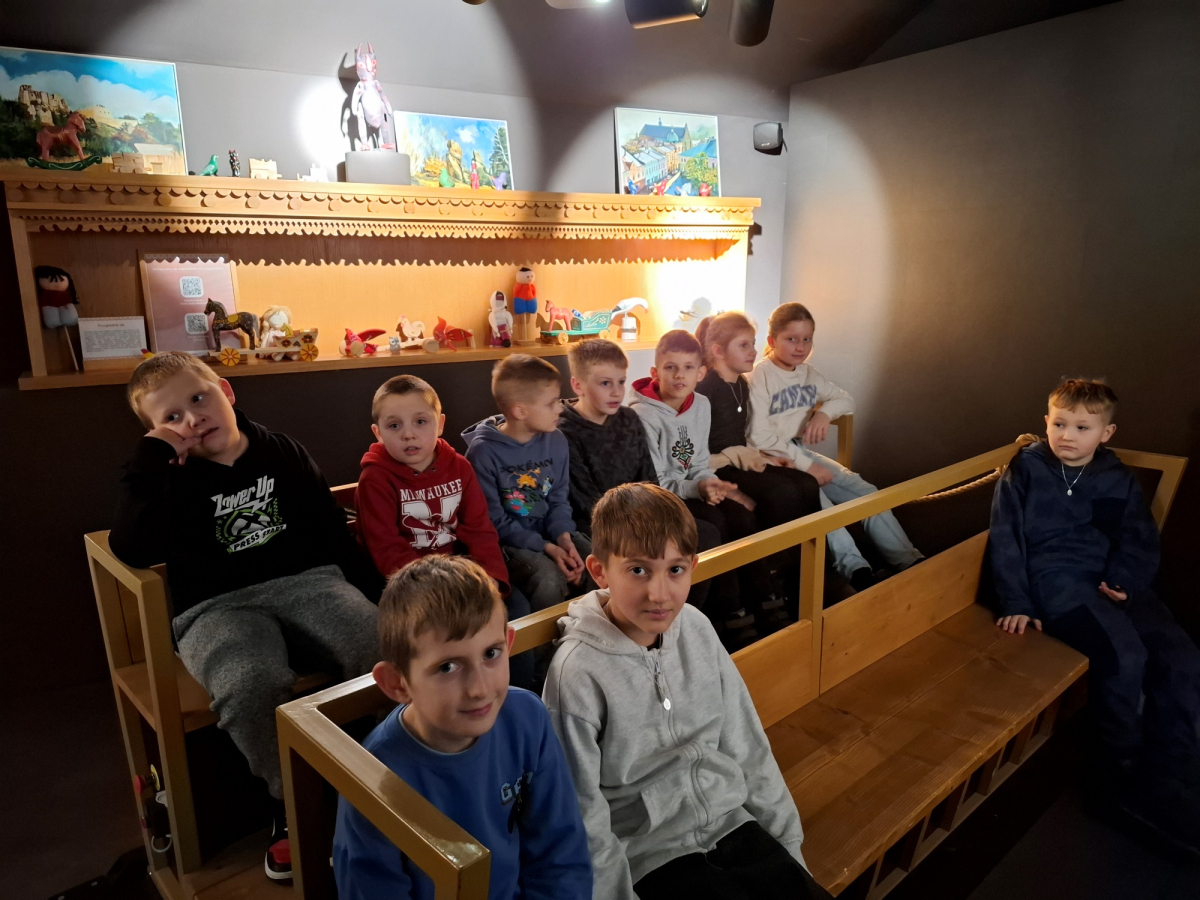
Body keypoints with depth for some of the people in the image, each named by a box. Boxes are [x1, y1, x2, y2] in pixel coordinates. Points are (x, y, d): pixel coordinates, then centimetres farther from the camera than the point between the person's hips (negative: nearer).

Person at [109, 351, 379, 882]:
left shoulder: (283, 453, 17)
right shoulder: (162, 477, 10)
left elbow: (330, 525, 19)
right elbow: (133, 551, -9)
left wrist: (332, 581, 2)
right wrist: (154, 460, -9)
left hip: (305, 582, 2)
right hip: (216, 606, -1)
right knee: (251, 685, -36)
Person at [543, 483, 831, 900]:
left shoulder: (696, 628, -5)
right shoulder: (579, 670, -20)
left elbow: (746, 746, 5)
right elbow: (583, 813, -12)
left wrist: (790, 845, 7)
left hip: (732, 823, 5)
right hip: (650, 856, -4)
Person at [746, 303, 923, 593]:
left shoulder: (808, 373, 12)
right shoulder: (760, 377, -11)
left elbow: (846, 399, 20)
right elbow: (759, 436, -18)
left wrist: (825, 412, -5)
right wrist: (805, 466, -19)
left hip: (803, 451, 7)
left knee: (866, 492, -9)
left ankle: (910, 560, -9)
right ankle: (855, 568, -39)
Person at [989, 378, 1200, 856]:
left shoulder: (1118, 479, 15)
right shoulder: (1026, 468, 4)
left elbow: (1140, 542, 11)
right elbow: (1005, 539, -1)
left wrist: (1123, 580, -11)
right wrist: (1016, 603, -8)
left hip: (1113, 583, 5)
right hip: (1054, 577, -5)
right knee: (1123, 655, -28)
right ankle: (1123, 770, -4)